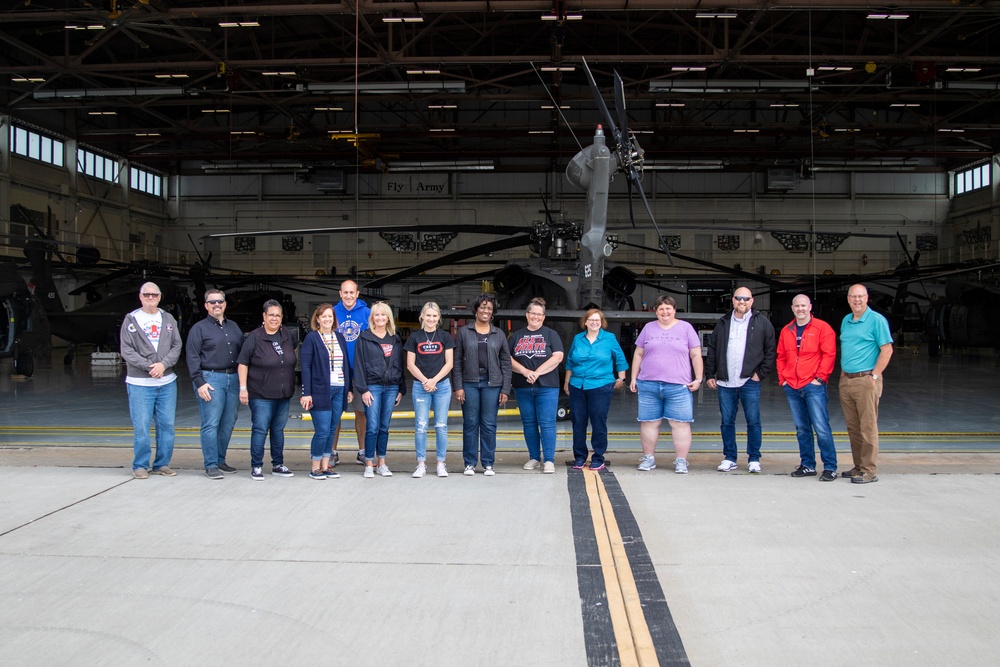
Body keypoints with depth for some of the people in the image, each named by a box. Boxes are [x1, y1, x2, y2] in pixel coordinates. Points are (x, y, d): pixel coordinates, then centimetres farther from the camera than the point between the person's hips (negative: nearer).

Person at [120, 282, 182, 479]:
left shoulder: (168, 319, 11)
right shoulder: (131, 320, 2)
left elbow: (177, 346, 5)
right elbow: (126, 350, -5)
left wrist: (164, 364, -12)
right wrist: (149, 366, -15)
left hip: (167, 382, 3)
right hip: (139, 383, -3)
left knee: (167, 425, 6)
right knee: (141, 426, -3)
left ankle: (162, 464, 16)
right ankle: (140, 466, 9)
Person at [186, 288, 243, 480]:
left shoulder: (234, 327, 18)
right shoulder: (199, 328, 2)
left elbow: (243, 353, 17)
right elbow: (192, 357, -4)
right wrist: (199, 382, -13)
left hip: (233, 378, 5)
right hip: (211, 379, -5)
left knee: (228, 423, 8)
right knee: (211, 424, -6)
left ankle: (220, 460, 19)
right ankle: (211, 465, -1)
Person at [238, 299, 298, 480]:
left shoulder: (287, 335, 7)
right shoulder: (254, 337, -9)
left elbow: (293, 349, 25)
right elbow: (242, 364, -7)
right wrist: (243, 388, -12)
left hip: (284, 394, 5)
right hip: (261, 395, -5)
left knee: (278, 429, 13)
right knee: (260, 429, -4)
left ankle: (278, 465, 22)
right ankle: (256, 467, 5)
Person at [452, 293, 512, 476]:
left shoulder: (499, 334, 8)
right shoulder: (464, 332, 5)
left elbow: (506, 363, 7)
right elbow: (457, 361, 2)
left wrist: (505, 390, 0)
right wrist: (457, 386, -5)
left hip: (492, 384, 1)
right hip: (469, 383, -1)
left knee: (489, 425, 4)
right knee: (470, 423, 3)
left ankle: (488, 464, 12)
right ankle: (470, 463, 12)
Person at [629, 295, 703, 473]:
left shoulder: (685, 328, 7)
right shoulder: (649, 328, 13)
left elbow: (696, 355, 6)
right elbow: (638, 354, 15)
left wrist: (698, 379, 0)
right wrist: (634, 378, 11)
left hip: (678, 386, -2)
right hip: (648, 385, 2)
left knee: (680, 423, -3)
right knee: (648, 423, 5)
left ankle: (681, 461, 4)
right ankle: (649, 458, 17)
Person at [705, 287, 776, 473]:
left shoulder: (762, 323, 3)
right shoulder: (723, 323, 11)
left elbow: (770, 351, 3)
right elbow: (712, 350, 12)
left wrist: (761, 373, -4)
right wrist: (709, 375, 7)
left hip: (750, 382, -2)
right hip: (725, 382, 3)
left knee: (753, 421, 1)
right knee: (727, 422, 7)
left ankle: (754, 459, 11)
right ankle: (729, 458, 17)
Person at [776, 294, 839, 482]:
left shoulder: (822, 328, -2)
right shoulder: (786, 331, 14)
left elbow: (829, 355, -7)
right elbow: (781, 357, 17)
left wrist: (819, 377, -11)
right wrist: (782, 378, 8)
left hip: (813, 386, -5)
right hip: (792, 387, 5)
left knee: (821, 427, -8)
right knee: (801, 429, 10)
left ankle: (830, 467, -2)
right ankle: (807, 465, 17)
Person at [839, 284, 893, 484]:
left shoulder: (876, 320, -6)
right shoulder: (846, 320, 15)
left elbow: (887, 350, -9)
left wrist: (874, 376, -13)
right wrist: (843, 373, 13)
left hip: (866, 380, -7)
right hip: (846, 380, 7)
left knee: (868, 427, -5)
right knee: (853, 428, 11)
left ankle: (869, 471, -1)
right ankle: (859, 466, 20)